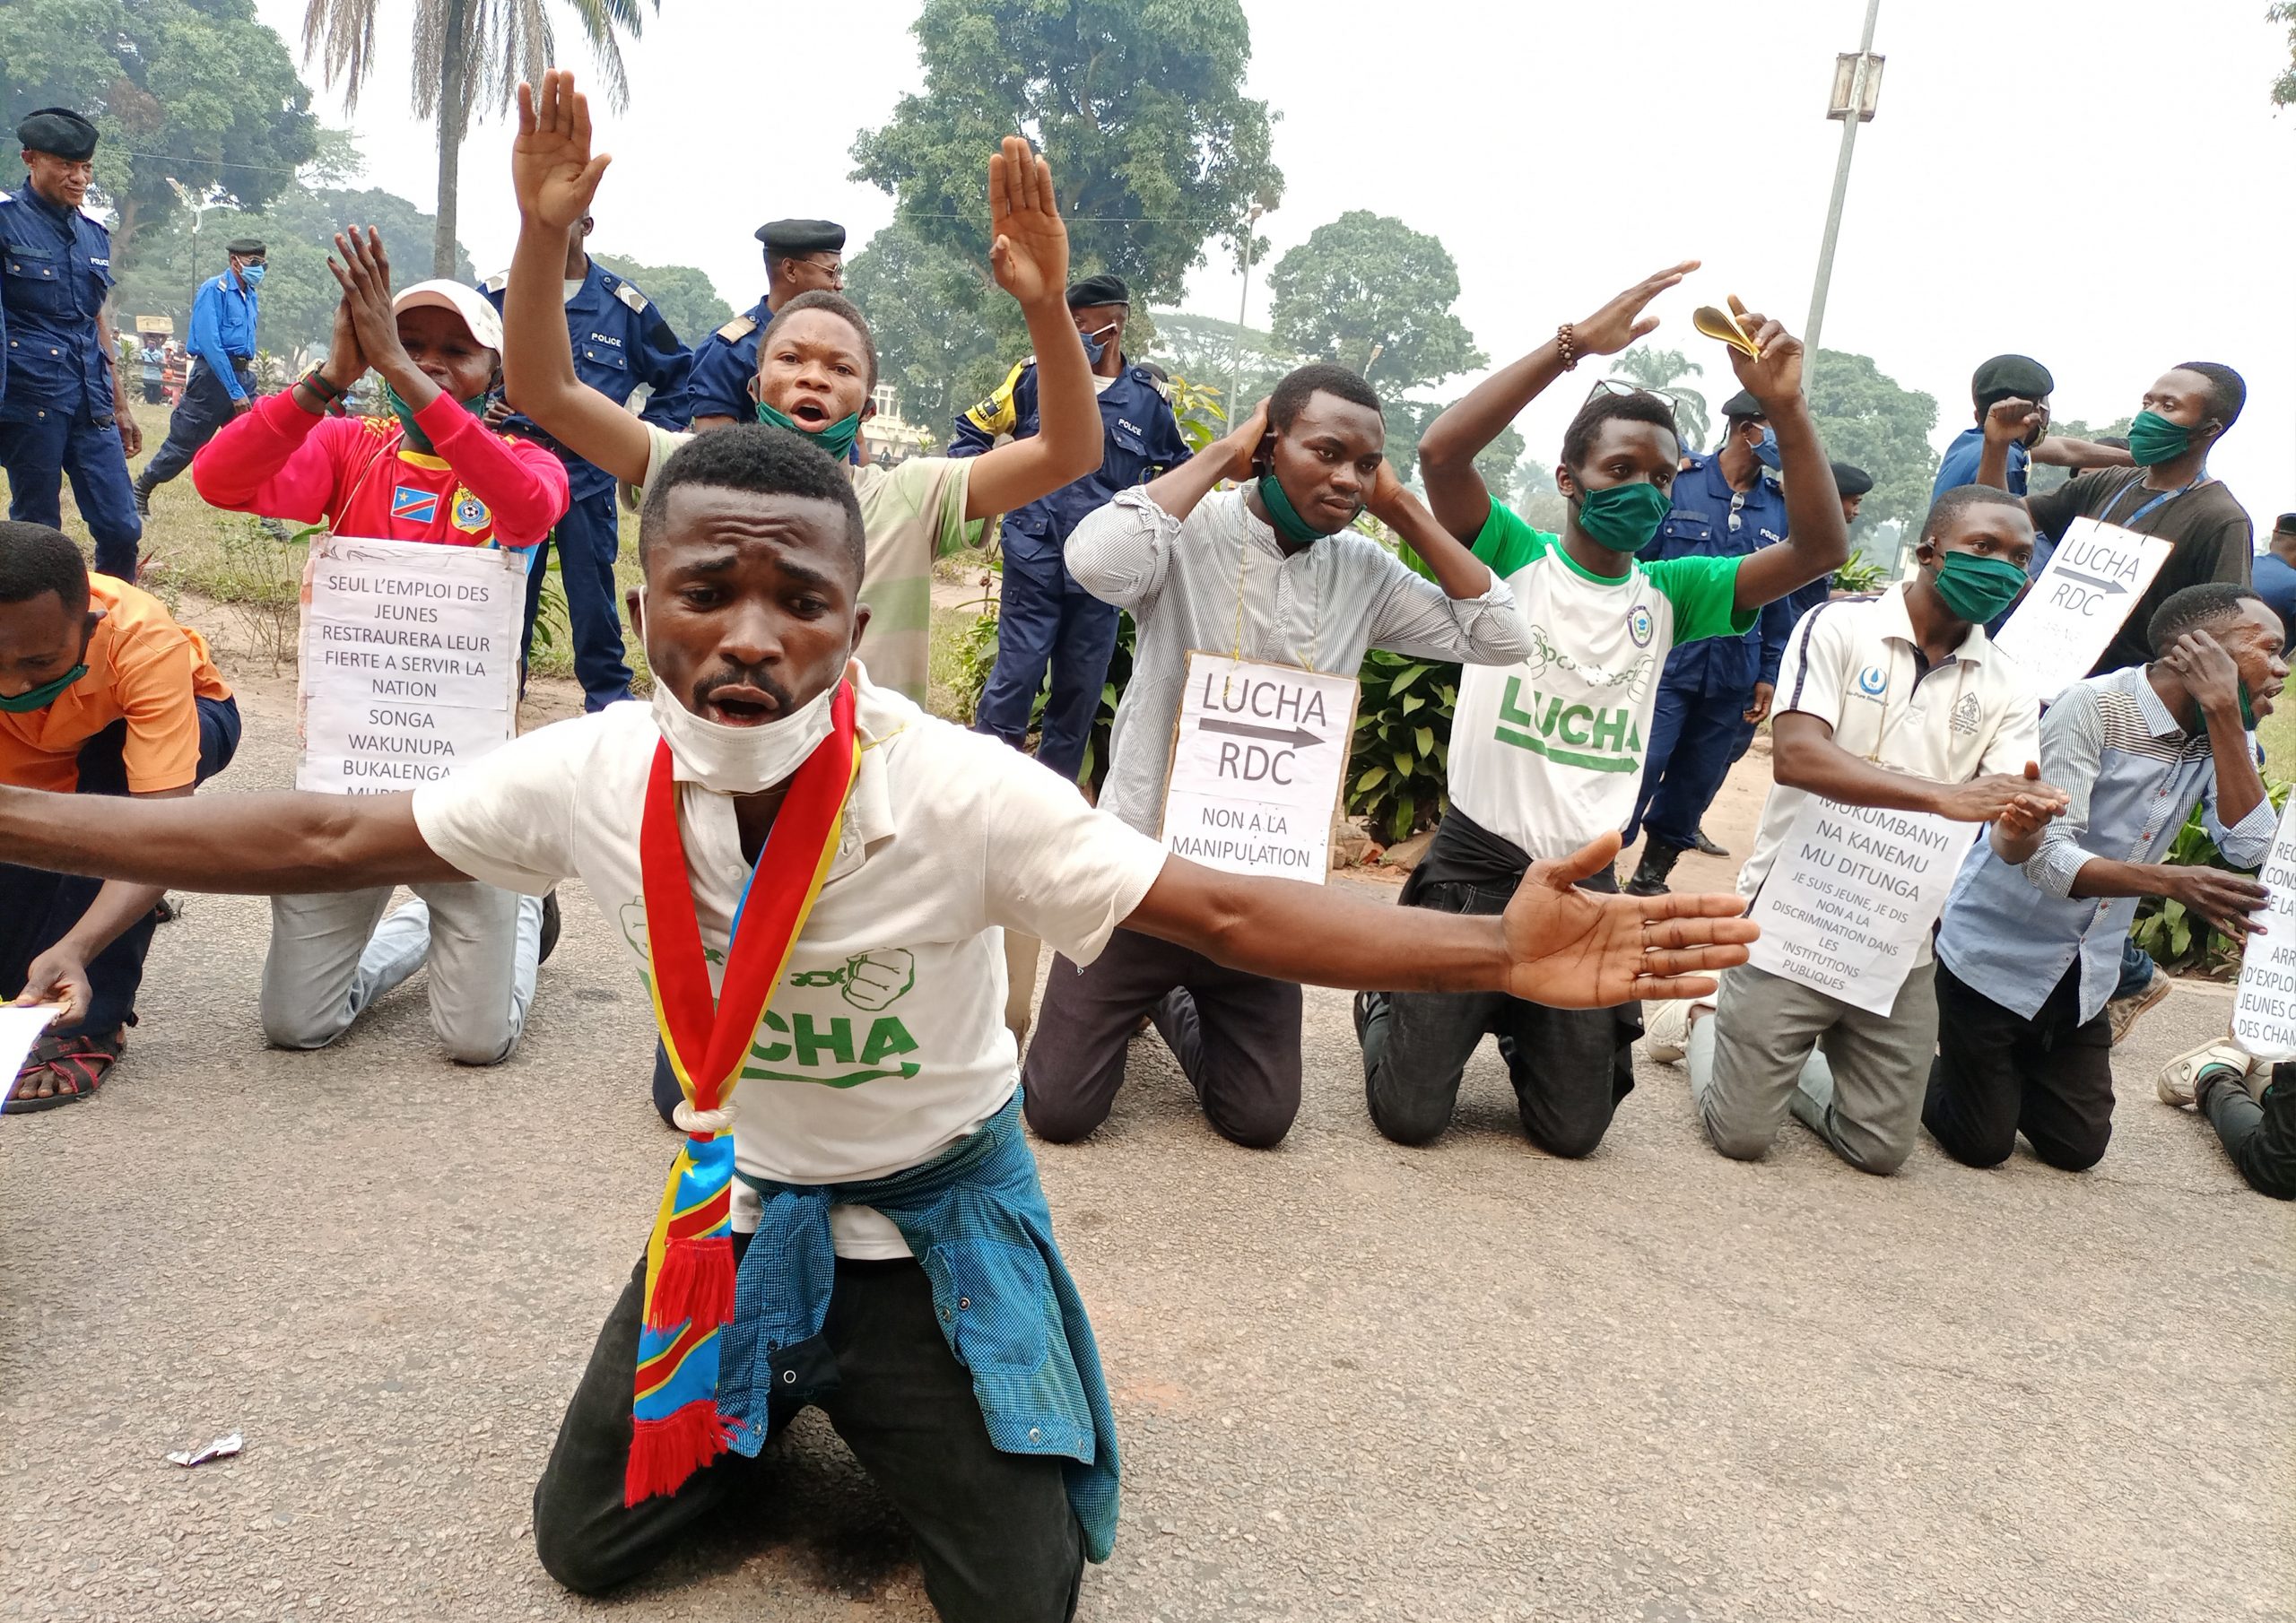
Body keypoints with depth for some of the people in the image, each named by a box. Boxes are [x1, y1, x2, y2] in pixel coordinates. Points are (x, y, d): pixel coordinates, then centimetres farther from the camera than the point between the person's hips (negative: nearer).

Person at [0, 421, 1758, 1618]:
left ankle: (894, 1411, 30)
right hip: (735, 1207, 3)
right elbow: (325, 837, -6)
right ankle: (780, 1407, 38)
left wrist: (1502, 955, -43)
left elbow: (1227, 912, -32)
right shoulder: (590, 773, -18)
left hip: (937, 1213, -3)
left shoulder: (964, 793, -30)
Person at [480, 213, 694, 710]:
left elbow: (678, 375, 12)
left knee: (593, 594, 2)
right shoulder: (497, 293, 5)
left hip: (589, 472, -1)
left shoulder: (624, 303, 2)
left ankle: (609, 698, 13)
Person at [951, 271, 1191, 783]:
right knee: (1015, 676, -6)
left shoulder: (1148, 399, 4)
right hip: (1034, 559, -2)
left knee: (1080, 693, 9)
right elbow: (972, 431, 12)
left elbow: (1181, 471, 20)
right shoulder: (1037, 375, 1)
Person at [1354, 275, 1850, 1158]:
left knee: (1573, 1131, 7)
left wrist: (1786, 407, -17)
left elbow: (1819, 548, -5)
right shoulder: (1514, 558, -5)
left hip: (1585, 885, 4)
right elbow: (1441, 450, -23)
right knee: (1409, 1113, -2)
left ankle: (1517, 1024, 38)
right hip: (1474, 865, -3)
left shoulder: (1668, 593, 5)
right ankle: (1390, 1006, 30)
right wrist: (1572, 344, -26)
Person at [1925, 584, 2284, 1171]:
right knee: (1982, 1144, 1)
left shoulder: (2224, 734, 0)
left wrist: (2225, 714, -20)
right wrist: (2169, 881, -42)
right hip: (1996, 953, -7)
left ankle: (2003, 1074, 35)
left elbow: (2248, 846, -15)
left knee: (2079, 1146, 12)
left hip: (2082, 977, 7)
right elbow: (2046, 856, -27)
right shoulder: (2096, 706, -21)